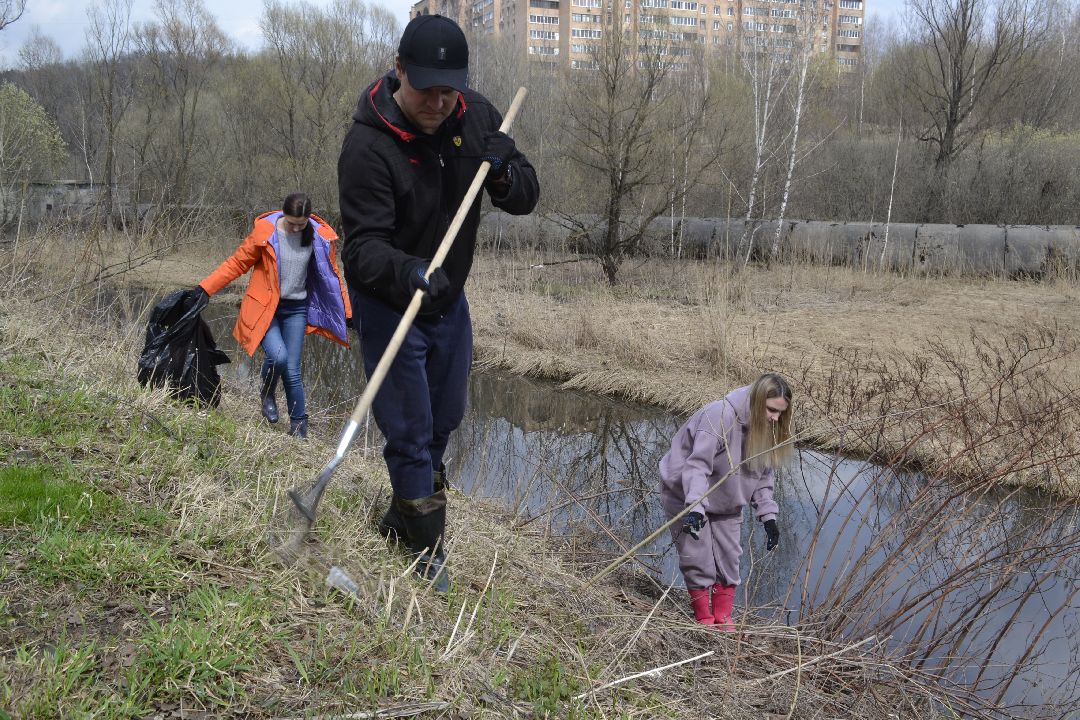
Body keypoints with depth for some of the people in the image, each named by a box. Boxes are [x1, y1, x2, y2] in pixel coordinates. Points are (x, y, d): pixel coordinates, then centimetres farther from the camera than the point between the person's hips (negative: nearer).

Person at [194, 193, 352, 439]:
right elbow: (237, 263, -2)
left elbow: (332, 275, 9)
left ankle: (299, 425, 15)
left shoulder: (320, 236, -3)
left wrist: (347, 313, 10)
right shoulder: (265, 231, -10)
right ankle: (268, 395, 11)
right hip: (264, 307, -2)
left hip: (296, 310, 2)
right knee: (278, 356, -23)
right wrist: (205, 288, -8)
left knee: (292, 371, -2)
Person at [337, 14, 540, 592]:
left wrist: (502, 172, -28)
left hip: (449, 297, 7)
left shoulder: (476, 116, -9)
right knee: (409, 431, -1)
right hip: (389, 305, -6)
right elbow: (363, 244, -30)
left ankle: (402, 518, 46)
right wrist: (408, 270, -51)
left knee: (444, 420, 21)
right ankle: (429, 549, 21)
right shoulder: (368, 144, -26)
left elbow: (526, 198, -6)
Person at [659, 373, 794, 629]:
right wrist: (696, 508, -43)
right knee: (698, 560, -5)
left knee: (729, 560, 8)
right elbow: (697, 465, -34)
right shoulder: (720, 416, -31)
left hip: (725, 503, 7)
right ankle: (704, 619, 10)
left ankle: (723, 619, 20)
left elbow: (762, 476, 4)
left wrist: (768, 516, -3)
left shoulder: (767, 429, -6)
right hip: (687, 496, -7)